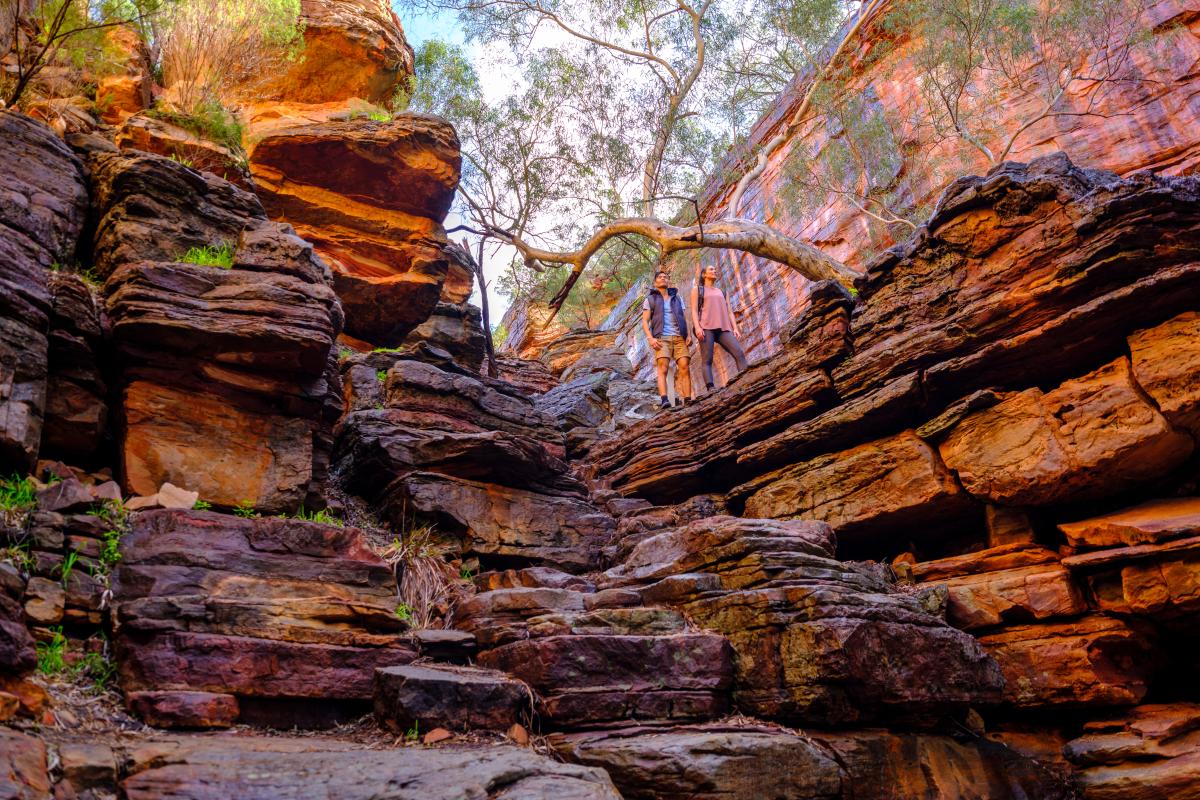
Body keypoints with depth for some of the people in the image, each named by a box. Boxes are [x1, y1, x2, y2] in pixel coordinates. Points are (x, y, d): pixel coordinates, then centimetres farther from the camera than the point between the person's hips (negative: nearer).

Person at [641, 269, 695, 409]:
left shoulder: (677, 298, 22)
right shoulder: (650, 299, 13)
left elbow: (685, 319, 18)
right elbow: (645, 321, 5)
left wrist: (688, 335, 0)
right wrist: (650, 338, -11)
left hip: (679, 338, 3)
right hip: (662, 338, -3)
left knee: (684, 367, -13)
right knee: (663, 368, -20)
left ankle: (688, 400, -18)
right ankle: (664, 400, -34)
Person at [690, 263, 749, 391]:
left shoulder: (721, 292, 30)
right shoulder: (697, 289, 18)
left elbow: (729, 312, 22)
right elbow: (694, 309, 5)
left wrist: (735, 328, 6)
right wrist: (697, 327, -12)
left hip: (724, 328, 4)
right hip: (705, 327, -4)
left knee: (740, 353, -17)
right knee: (707, 360, -17)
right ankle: (711, 389, -29)